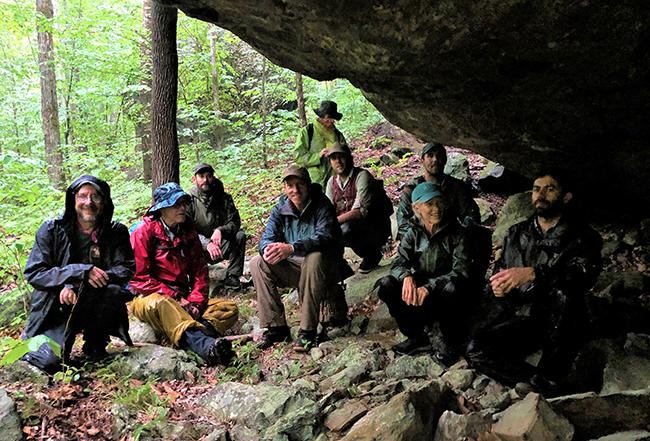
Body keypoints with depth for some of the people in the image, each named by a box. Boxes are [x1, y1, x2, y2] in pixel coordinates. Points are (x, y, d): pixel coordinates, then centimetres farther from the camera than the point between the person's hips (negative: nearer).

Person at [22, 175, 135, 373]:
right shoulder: (51, 230, -2)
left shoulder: (117, 232, 1)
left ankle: (95, 345, -6)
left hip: (94, 307, 1)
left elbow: (127, 268, -10)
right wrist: (81, 272, -25)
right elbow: (33, 273, -8)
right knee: (49, 362, -22)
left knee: (114, 292, -32)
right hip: (56, 309, -1)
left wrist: (75, 285, -23)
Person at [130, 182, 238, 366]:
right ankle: (203, 344, -64)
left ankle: (200, 329, -43)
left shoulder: (188, 232, 13)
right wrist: (176, 298, -18)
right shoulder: (143, 232, -4)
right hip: (148, 298, -6)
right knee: (160, 303, -41)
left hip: (182, 301, 6)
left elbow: (199, 270, 11)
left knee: (230, 308, -12)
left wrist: (195, 302, -8)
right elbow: (138, 278, -11)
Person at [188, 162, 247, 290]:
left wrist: (220, 230, -27)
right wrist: (207, 243, -34)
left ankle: (232, 276, -13)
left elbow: (235, 222, -3)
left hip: (221, 248, 2)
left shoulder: (224, 198, 3)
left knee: (240, 235, -24)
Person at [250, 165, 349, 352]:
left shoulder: (322, 205, -14)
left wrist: (291, 248, -44)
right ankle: (276, 326, -11)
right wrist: (268, 248, -33)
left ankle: (308, 330, -29)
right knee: (258, 263, -14)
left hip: (326, 266, -5)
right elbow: (267, 237, -5)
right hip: (294, 267, 5)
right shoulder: (280, 209, 1)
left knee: (314, 258, -38)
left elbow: (325, 237, -30)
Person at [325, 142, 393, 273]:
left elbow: (360, 211, -25)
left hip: (376, 229, -6)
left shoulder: (362, 176, -14)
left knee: (346, 229, -34)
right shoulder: (332, 182, 8)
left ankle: (372, 255, -5)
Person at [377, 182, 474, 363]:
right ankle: (416, 337, -4)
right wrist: (407, 277, -31)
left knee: (451, 288, -37)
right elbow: (399, 262, -5)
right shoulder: (414, 233, 3)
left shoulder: (457, 233, -9)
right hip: (419, 294, 4)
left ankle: (453, 342, -10)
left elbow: (461, 271, -19)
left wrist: (429, 287, -33)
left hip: (445, 298, -3)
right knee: (386, 285, -18)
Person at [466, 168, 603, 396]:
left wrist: (533, 274, -36)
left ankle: (547, 379, -25)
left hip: (560, 323, -3)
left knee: (562, 292, -37)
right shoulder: (517, 234, 13)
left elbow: (584, 274, -22)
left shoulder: (582, 236, -2)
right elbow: (499, 272, 17)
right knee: (476, 351, -20)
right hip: (521, 317, 4)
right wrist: (498, 288, -10)